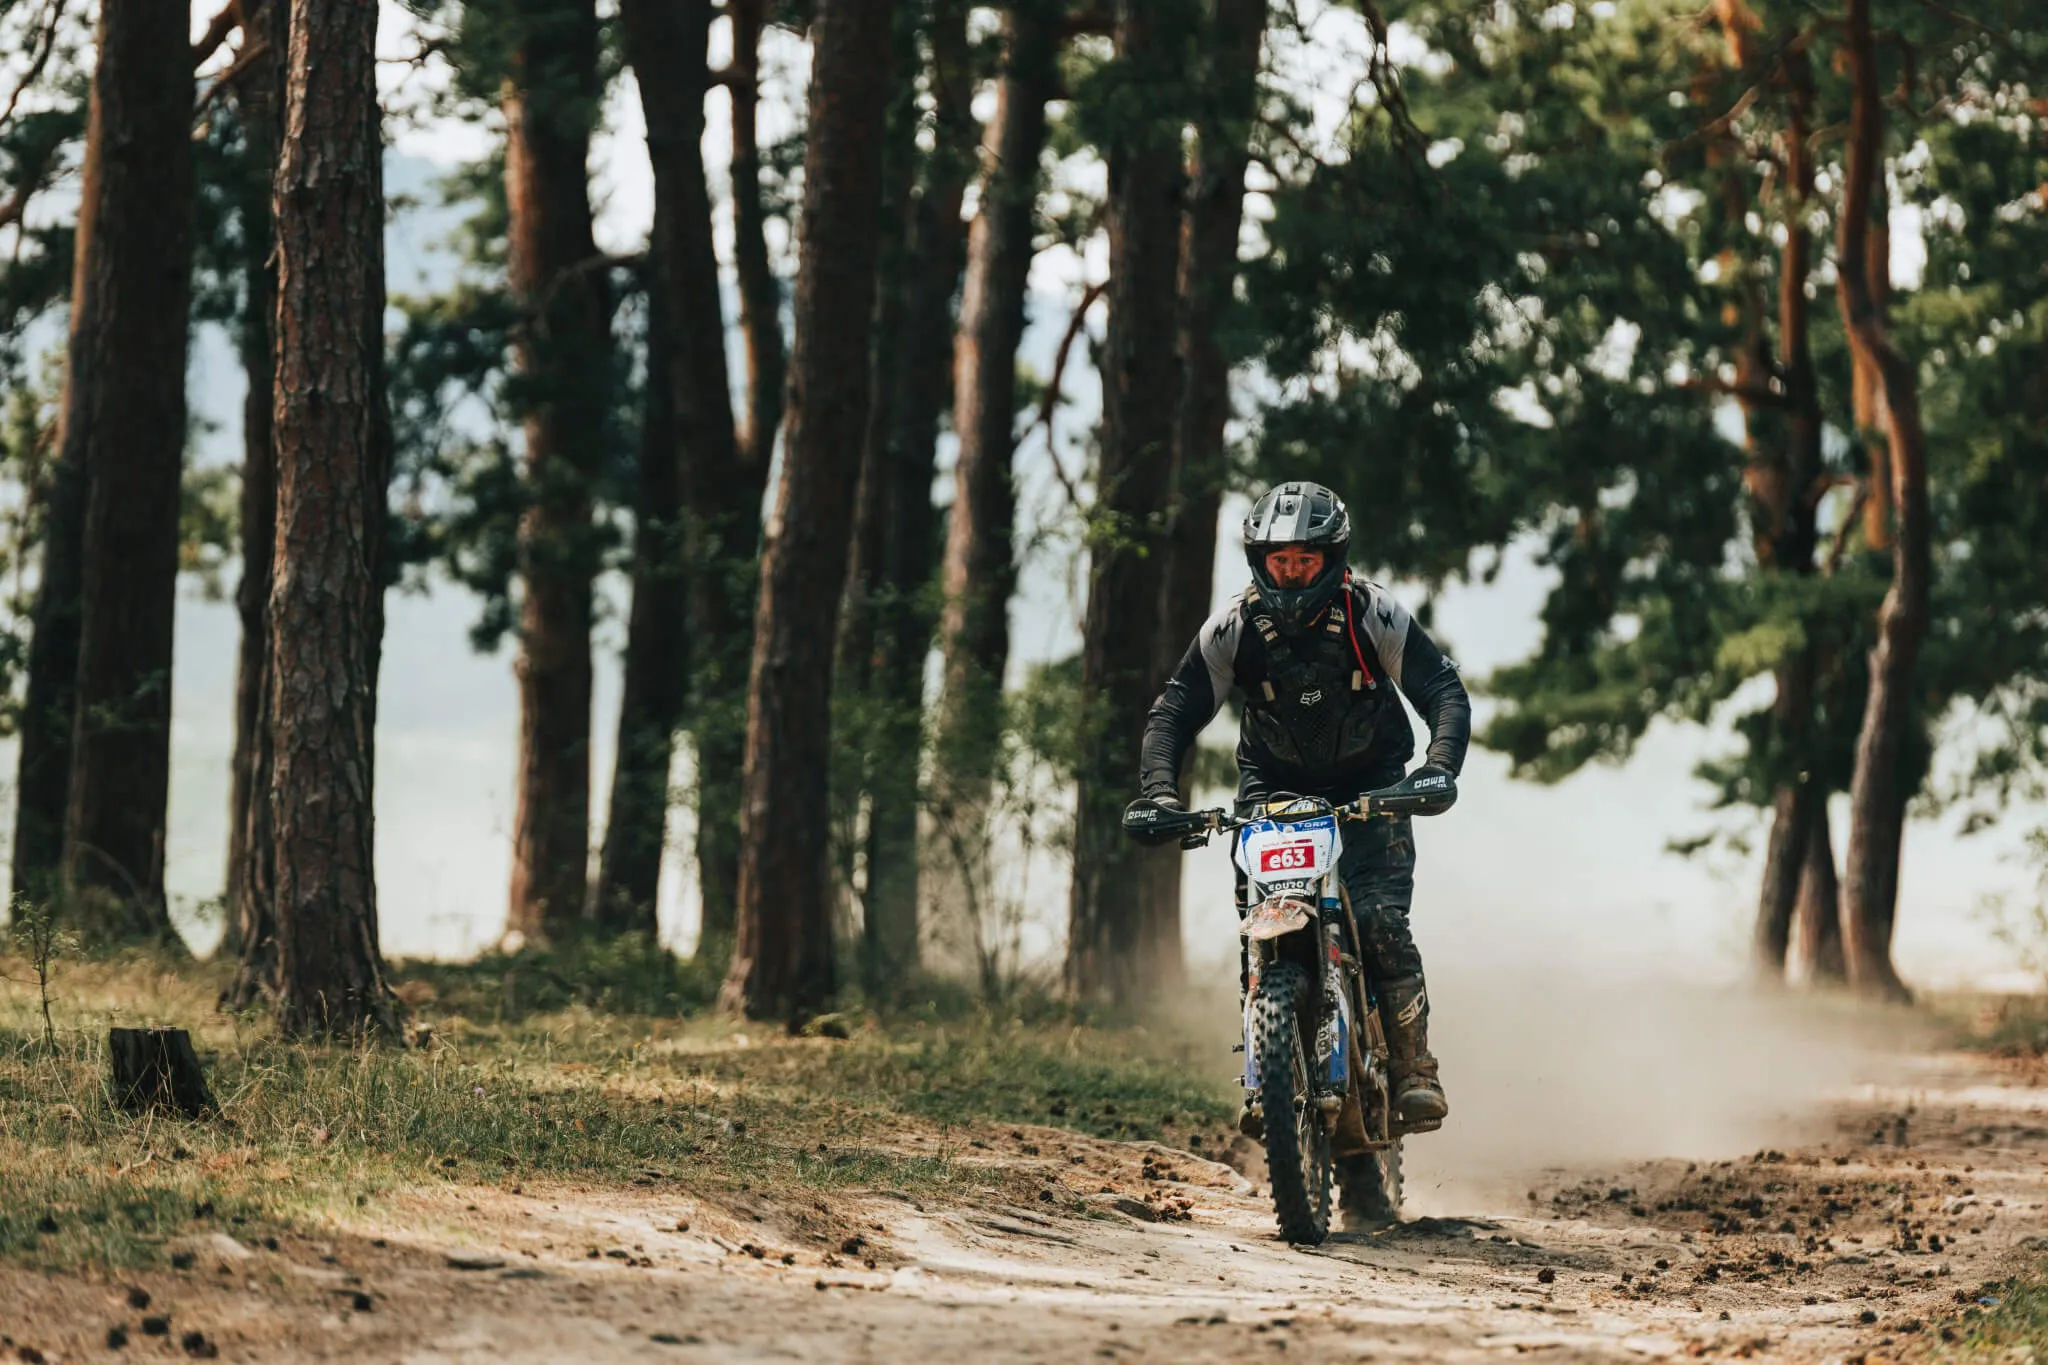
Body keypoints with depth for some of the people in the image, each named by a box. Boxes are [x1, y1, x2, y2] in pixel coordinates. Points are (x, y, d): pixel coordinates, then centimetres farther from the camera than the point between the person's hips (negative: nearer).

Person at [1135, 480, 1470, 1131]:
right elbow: (1174, 710, -9)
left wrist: (1438, 769, -34)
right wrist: (1159, 788, -26)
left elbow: (1445, 692, -16)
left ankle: (1414, 1066, -12)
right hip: (1275, 784, 2)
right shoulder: (1234, 627, -12)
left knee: (1380, 919, -20)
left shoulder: (1372, 615, -16)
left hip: (1370, 783, -2)